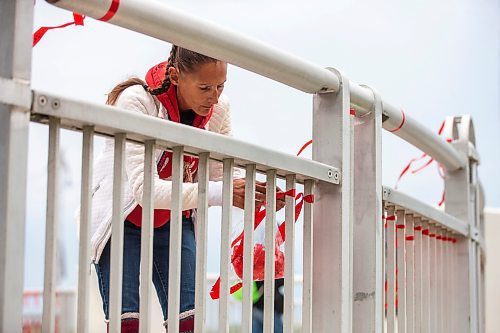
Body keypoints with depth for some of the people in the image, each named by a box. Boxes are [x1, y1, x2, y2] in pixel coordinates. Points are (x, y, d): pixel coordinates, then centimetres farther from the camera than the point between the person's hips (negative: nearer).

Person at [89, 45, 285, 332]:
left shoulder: (218, 109, -11)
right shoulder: (137, 101, -27)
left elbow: (221, 177, -5)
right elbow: (143, 189, -36)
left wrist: (258, 195, -27)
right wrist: (220, 193, -44)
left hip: (174, 220, 4)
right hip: (122, 219, -4)